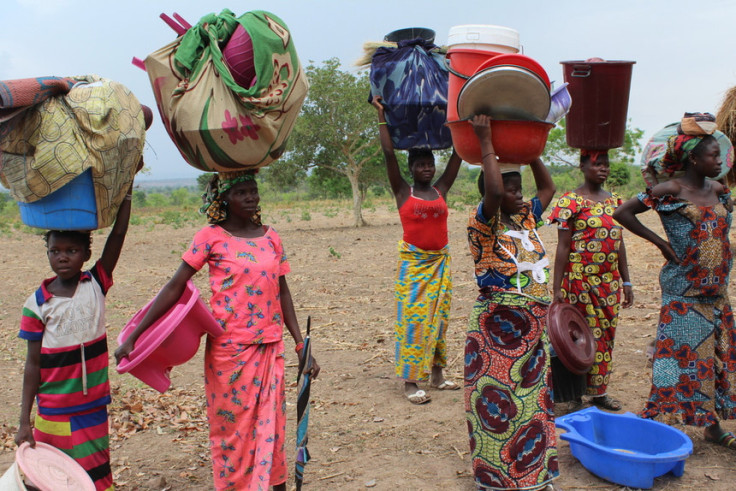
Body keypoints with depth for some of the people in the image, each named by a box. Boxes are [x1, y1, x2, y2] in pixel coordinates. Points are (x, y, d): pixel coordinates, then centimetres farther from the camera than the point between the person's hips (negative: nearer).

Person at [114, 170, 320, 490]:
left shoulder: (270, 237, 5)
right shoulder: (212, 238, -5)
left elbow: (283, 294, 9)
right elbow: (174, 288, -7)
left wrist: (302, 347, 6)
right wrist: (133, 336, -10)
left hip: (270, 348, 3)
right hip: (229, 349, -3)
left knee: (271, 425, 10)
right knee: (232, 427, 8)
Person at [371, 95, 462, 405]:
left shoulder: (441, 190, 8)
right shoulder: (403, 192, -1)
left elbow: (458, 153, 10)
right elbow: (388, 153, -5)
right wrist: (381, 115, -2)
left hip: (440, 261, 4)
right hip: (413, 261, -4)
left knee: (438, 316, 10)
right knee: (412, 317, -5)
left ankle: (437, 375, 21)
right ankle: (410, 381, -1)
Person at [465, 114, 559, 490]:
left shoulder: (525, 219, 12)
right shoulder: (484, 223, -10)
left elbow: (548, 188, 24)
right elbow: (492, 190, -29)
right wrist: (486, 143, -22)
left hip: (534, 327, 8)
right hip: (498, 328, -8)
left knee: (532, 398, 16)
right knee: (497, 402, 0)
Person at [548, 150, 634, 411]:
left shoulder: (614, 200, 12)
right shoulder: (571, 201, -8)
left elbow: (619, 243, 15)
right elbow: (563, 246, -11)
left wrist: (626, 282, 14)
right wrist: (557, 288, -14)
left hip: (610, 282, 6)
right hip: (580, 280, -6)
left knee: (606, 335, 11)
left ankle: (599, 391, 24)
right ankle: (575, 394, 13)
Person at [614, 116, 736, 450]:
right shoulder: (671, 191, -11)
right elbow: (623, 213, -14)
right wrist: (660, 242, -13)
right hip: (684, 291, -7)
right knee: (681, 354, -3)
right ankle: (659, 422, 8)